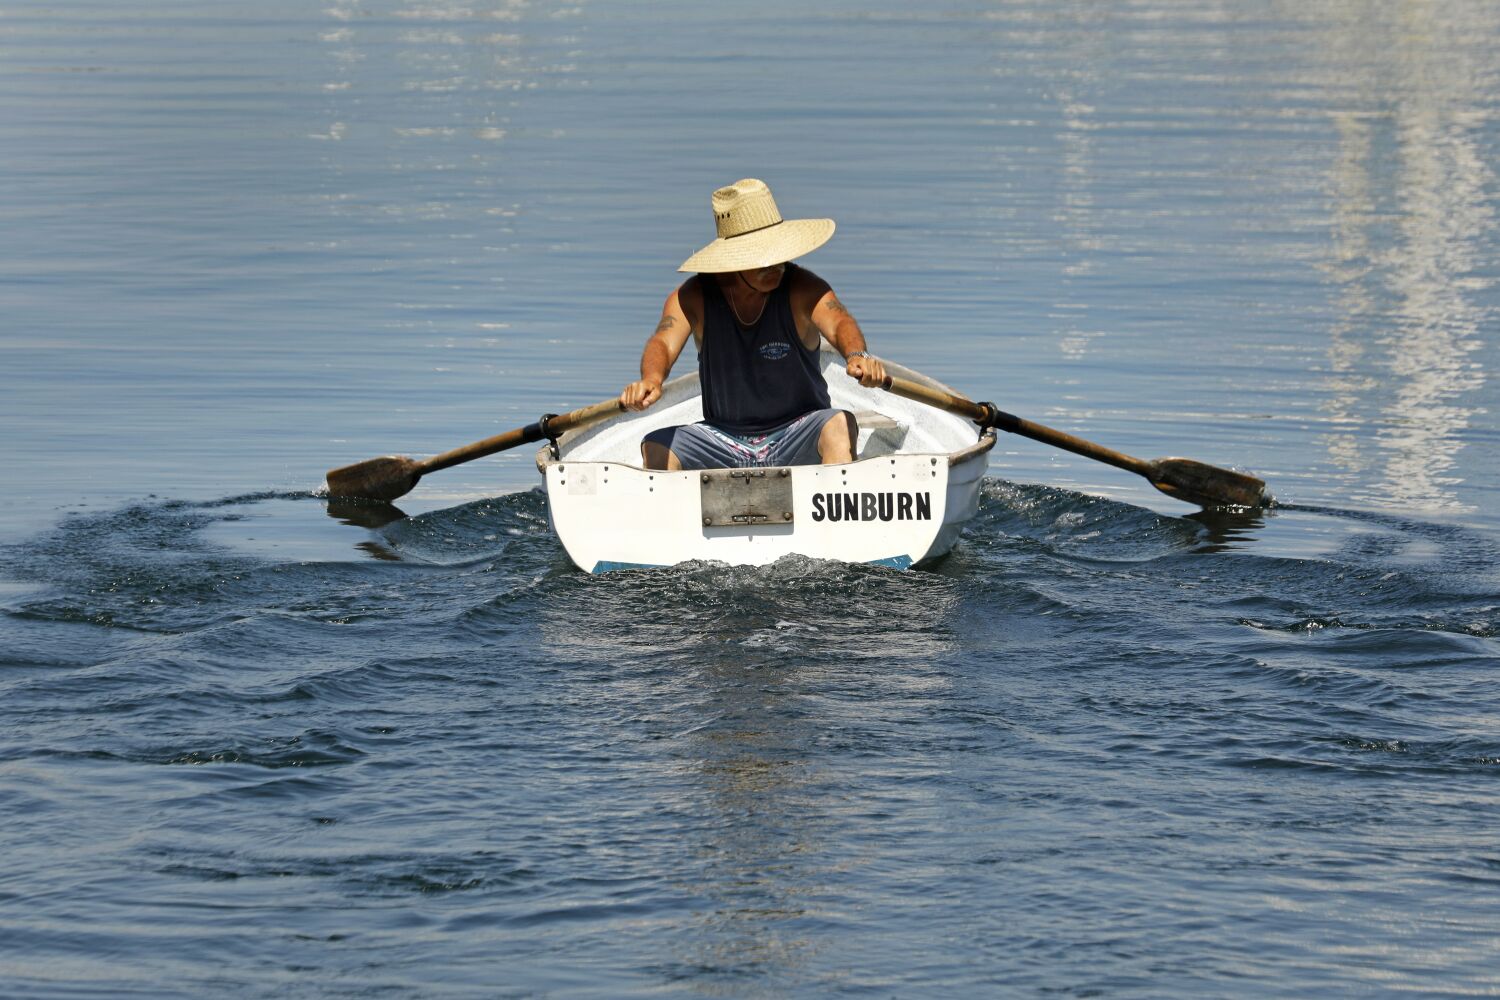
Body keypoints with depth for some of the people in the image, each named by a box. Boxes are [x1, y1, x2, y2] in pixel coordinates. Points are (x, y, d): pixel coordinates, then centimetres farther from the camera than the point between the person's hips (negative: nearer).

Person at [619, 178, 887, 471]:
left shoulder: (802, 288, -11)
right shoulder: (694, 297, -5)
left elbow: (839, 324, -29)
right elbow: (664, 342, -21)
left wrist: (857, 356, -54)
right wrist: (651, 379, -46)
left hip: (796, 435, -1)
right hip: (723, 439, 2)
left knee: (840, 427, -33)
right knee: (655, 449, -24)